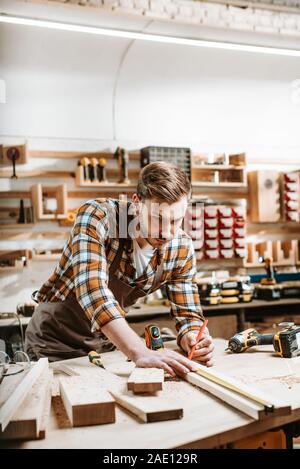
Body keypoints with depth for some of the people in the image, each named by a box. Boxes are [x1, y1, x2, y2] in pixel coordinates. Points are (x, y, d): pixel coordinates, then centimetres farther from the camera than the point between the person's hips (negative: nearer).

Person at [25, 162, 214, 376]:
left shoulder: (181, 248, -12)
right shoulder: (96, 216, -26)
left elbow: (188, 313, -7)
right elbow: (92, 287, -39)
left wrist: (193, 338, -30)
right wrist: (139, 352, -49)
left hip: (108, 343, 4)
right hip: (56, 340, -4)